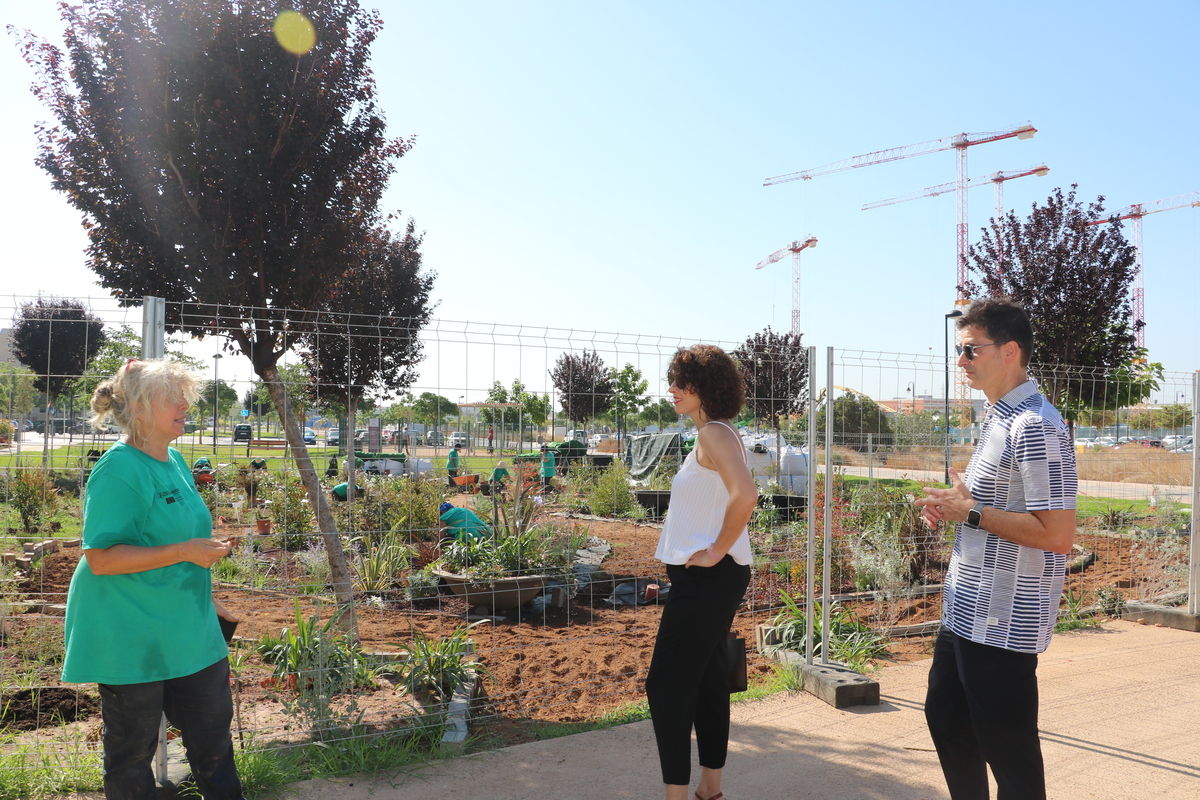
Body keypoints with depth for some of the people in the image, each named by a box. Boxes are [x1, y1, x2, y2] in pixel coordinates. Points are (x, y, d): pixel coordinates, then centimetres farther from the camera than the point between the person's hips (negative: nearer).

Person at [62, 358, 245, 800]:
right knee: (131, 749, 8)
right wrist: (184, 552, -27)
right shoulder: (119, 470, -18)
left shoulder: (176, 462, 9)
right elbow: (101, 559, -23)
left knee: (213, 730, 16)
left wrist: (205, 597, 20)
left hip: (187, 629, 8)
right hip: (129, 636, -8)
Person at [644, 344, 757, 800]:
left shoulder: (712, 434, -17)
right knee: (706, 675, 16)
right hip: (711, 577, 10)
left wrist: (716, 551, -22)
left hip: (707, 576, -10)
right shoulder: (718, 434, 14)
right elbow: (733, 498, 23)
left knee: (666, 683, -5)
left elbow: (745, 496, -32)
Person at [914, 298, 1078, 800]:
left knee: (1008, 749, 3)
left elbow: (1057, 535, -26)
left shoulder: (1036, 427, -20)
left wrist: (969, 512, -19)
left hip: (1004, 624, -10)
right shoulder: (996, 418, 12)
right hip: (965, 610, 10)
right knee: (945, 717, 21)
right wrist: (953, 503, 6)